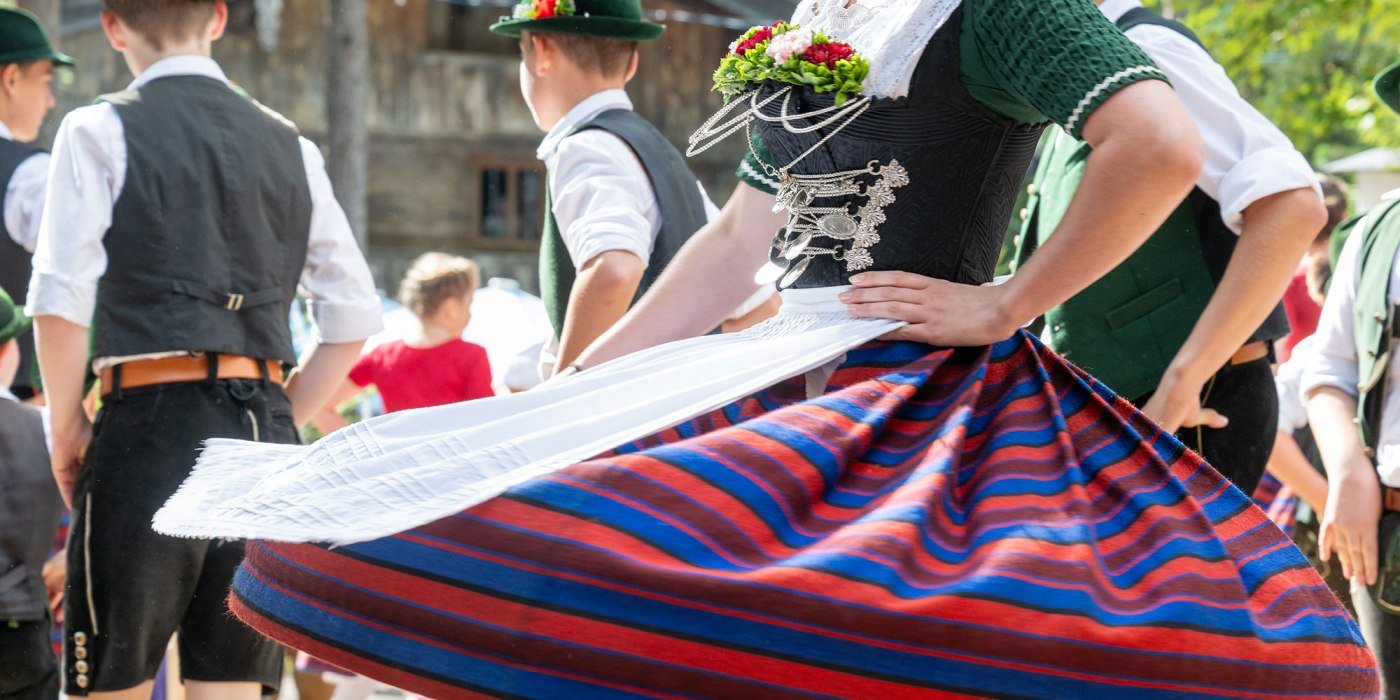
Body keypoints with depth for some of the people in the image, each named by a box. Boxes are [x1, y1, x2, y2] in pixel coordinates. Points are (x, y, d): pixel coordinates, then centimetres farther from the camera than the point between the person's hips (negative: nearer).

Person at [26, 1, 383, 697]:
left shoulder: (99, 132, -1)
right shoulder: (291, 147, 13)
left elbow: (60, 302, -10)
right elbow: (353, 317, 11)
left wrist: (66, 425, 2)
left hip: (150, 418, -4)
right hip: (265, 430, 4)